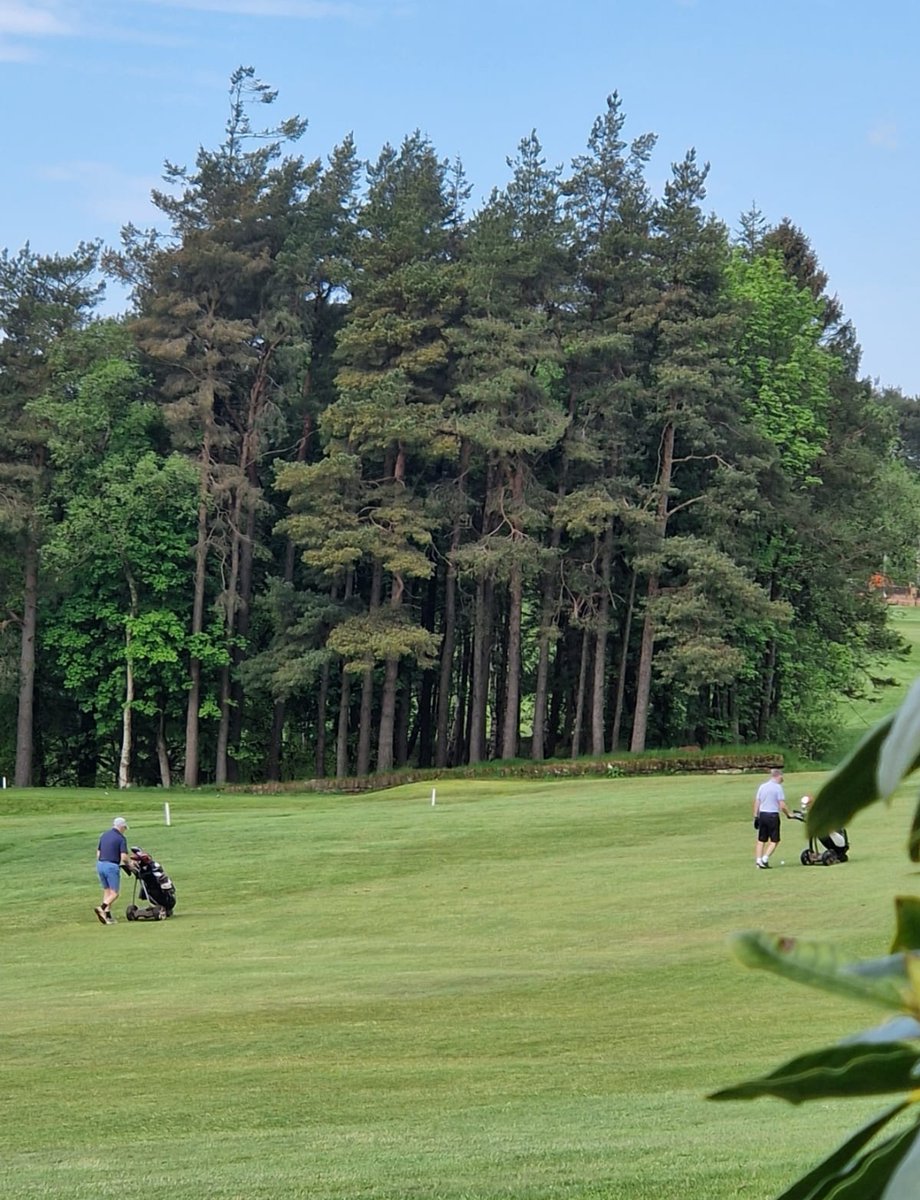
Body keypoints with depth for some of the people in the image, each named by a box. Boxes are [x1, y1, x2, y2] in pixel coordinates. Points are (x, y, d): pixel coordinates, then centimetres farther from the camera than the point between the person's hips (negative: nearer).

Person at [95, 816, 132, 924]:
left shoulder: (104, 835, 13)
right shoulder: (121, 838, -7)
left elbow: (98, 853, 17)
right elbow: (124, 857, -14)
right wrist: (129, 863, 5)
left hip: (100, 864, 7)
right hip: (112, 866, -7)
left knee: (107, 891, 15)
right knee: (114, 893, -3)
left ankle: (108, 916, 11)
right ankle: (101, 908, -25)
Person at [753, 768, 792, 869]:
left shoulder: (762, 786, 9)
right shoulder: (778, 787, -8)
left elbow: (757, 802, 9)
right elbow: (782, 805, -11)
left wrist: (756, 816, 13)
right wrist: (788, 814, 4)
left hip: (762, 815, 5)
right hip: (773, 815, -5)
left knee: (761, 840, 10)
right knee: (774, 840, 4)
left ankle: (759, 860, 6)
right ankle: (765, 858, -9)